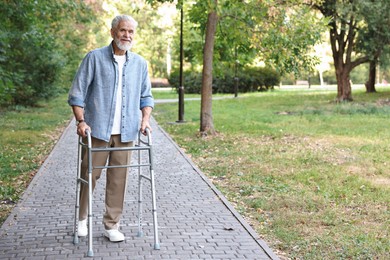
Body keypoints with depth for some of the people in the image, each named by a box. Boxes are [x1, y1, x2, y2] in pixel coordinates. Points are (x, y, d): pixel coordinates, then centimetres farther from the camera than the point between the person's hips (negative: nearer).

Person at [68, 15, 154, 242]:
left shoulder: (140, 63, 10)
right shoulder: (94, 58, -1)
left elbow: (146, 96, 16)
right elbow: (77, 93, -2)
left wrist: (145, 118, 0)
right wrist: (81, 120, -12)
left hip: (126, 132, 3)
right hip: (97, 129, -2)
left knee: (119, 180, 4)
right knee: (90, 176, 7)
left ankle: (112, 226, 15)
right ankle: (82, 219, 28)